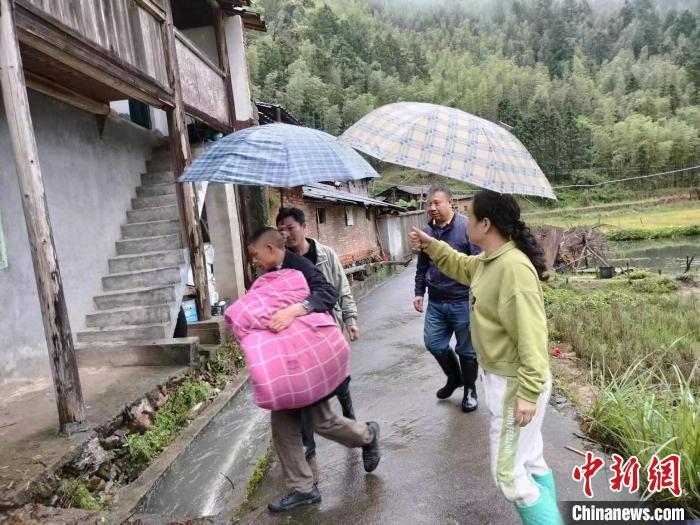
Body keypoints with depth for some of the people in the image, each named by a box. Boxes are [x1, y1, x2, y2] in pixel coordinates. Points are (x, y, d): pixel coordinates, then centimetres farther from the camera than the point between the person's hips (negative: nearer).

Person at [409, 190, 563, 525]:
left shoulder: (514, 267, -27)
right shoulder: (488, 261, 5)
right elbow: (462, 267, 28)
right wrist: (431, 245, 19)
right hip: (498, 376, 10)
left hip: (514, 384, -10)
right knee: (531, 462, 22)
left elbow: (531, 334, -29)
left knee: (508, 472, 3)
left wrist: (528, 392, -28)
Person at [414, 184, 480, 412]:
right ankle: (454, 377, 37)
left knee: (466, 349, 9)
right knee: (433, 343, 10)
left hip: (462, 302, -5)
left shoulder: (467, 227, -13)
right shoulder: (427, 231, 6)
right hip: (436, 302, 5)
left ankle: (470, 390, 32)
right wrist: (419, 292, 13)